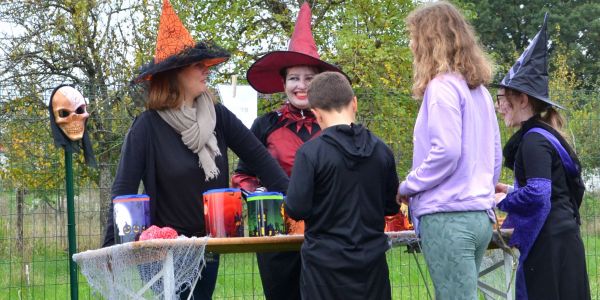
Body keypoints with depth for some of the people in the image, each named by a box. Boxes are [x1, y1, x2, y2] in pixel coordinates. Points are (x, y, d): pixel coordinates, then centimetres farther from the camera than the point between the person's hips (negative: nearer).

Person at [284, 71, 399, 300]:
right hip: (372, 260, 4)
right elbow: (392, 206, 7)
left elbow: (296, 210, -14)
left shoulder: (310, 152, -13)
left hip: (325, 263, -3)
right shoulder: (381, 150, 0)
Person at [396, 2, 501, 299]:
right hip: (479, 214, 9)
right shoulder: (479, 90, 17)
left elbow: (445, 152, -17)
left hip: (447, 217, -9)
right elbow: (495, 157, 19)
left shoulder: (443, 86, -9)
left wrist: (408, 186, -5)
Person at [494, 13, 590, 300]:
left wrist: (502, 201, -9)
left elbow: (537, 194, -23)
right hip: (559, 240, 10)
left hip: (549, 245, -10)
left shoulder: (534, 140, -14)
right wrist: (512, 191, 16)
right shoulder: (544, 136, 16)